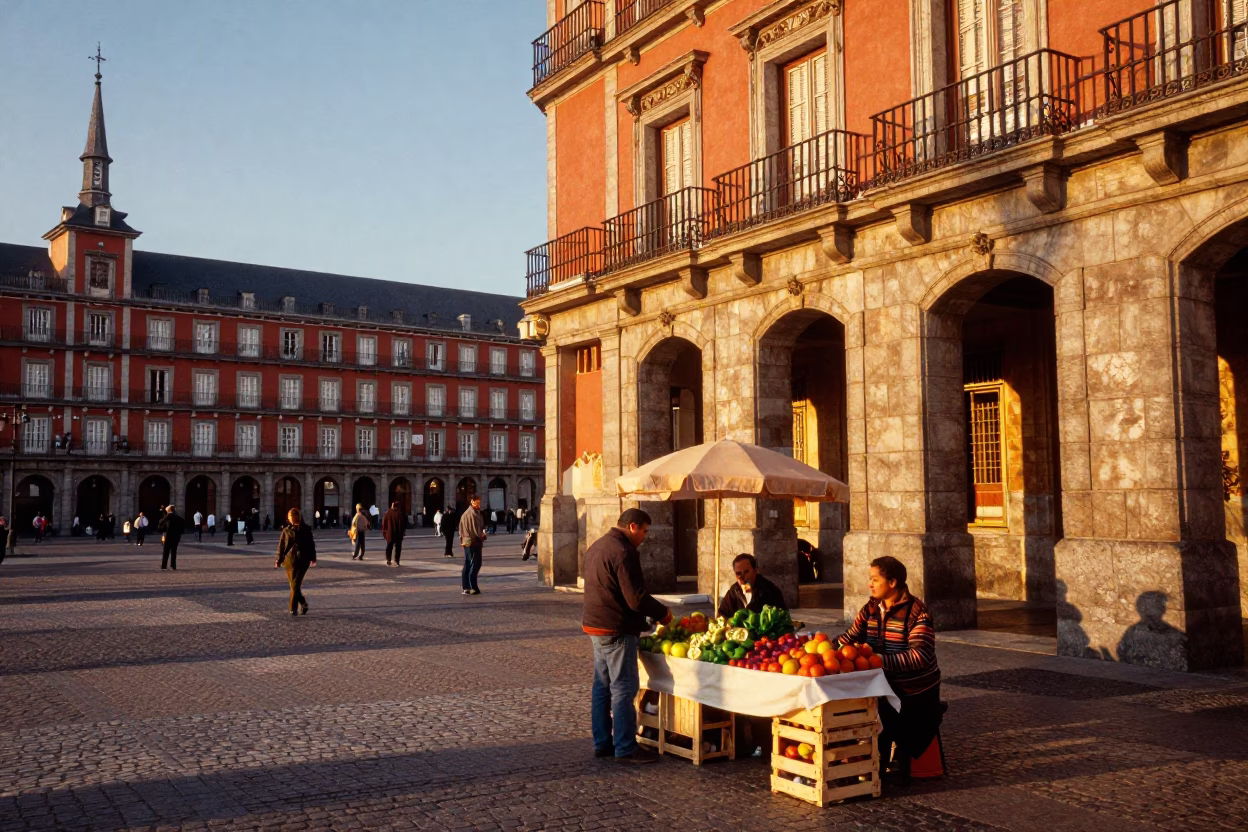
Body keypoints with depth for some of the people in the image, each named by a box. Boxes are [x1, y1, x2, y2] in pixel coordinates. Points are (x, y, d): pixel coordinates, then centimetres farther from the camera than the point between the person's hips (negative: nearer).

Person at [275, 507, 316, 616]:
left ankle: (293, 608, -4)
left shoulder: (306, 530, 2)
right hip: (289, 561, 2)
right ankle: (303, 603, 16)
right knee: (294, 585, 3)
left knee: (296, 584, -4)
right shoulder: (286, 531, 5)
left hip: (302, 561, -2)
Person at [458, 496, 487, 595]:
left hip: (466, 542, 9)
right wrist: (483, 535, -1)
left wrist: (462, 539, 16)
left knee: (467, 565, 11)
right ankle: (472, 587, -9)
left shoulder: (465, 513, 15)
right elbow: (476, 528, -18)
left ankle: (465, 587, 12)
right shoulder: (474, 513, -15)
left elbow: (461, 529, 17)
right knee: (475, 564, -6)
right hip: (474, 542, -9)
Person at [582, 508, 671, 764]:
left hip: (595, 625, 10)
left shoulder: (596, 546, 13)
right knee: (623, 689, -3)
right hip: (617, 630, -10)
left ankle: (602, 743, 21)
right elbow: (636, 598, -22)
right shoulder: (623, 552, -19)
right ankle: (625, 748, 2)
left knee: (602, 686, 14)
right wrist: (663, 613, -6)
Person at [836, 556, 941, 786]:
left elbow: (920, 656, -32)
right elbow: (850, 637, 2)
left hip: (915, 692, -6)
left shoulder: (916, 612, -20)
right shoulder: (870, 609, 3)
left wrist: (881, 660, -40)